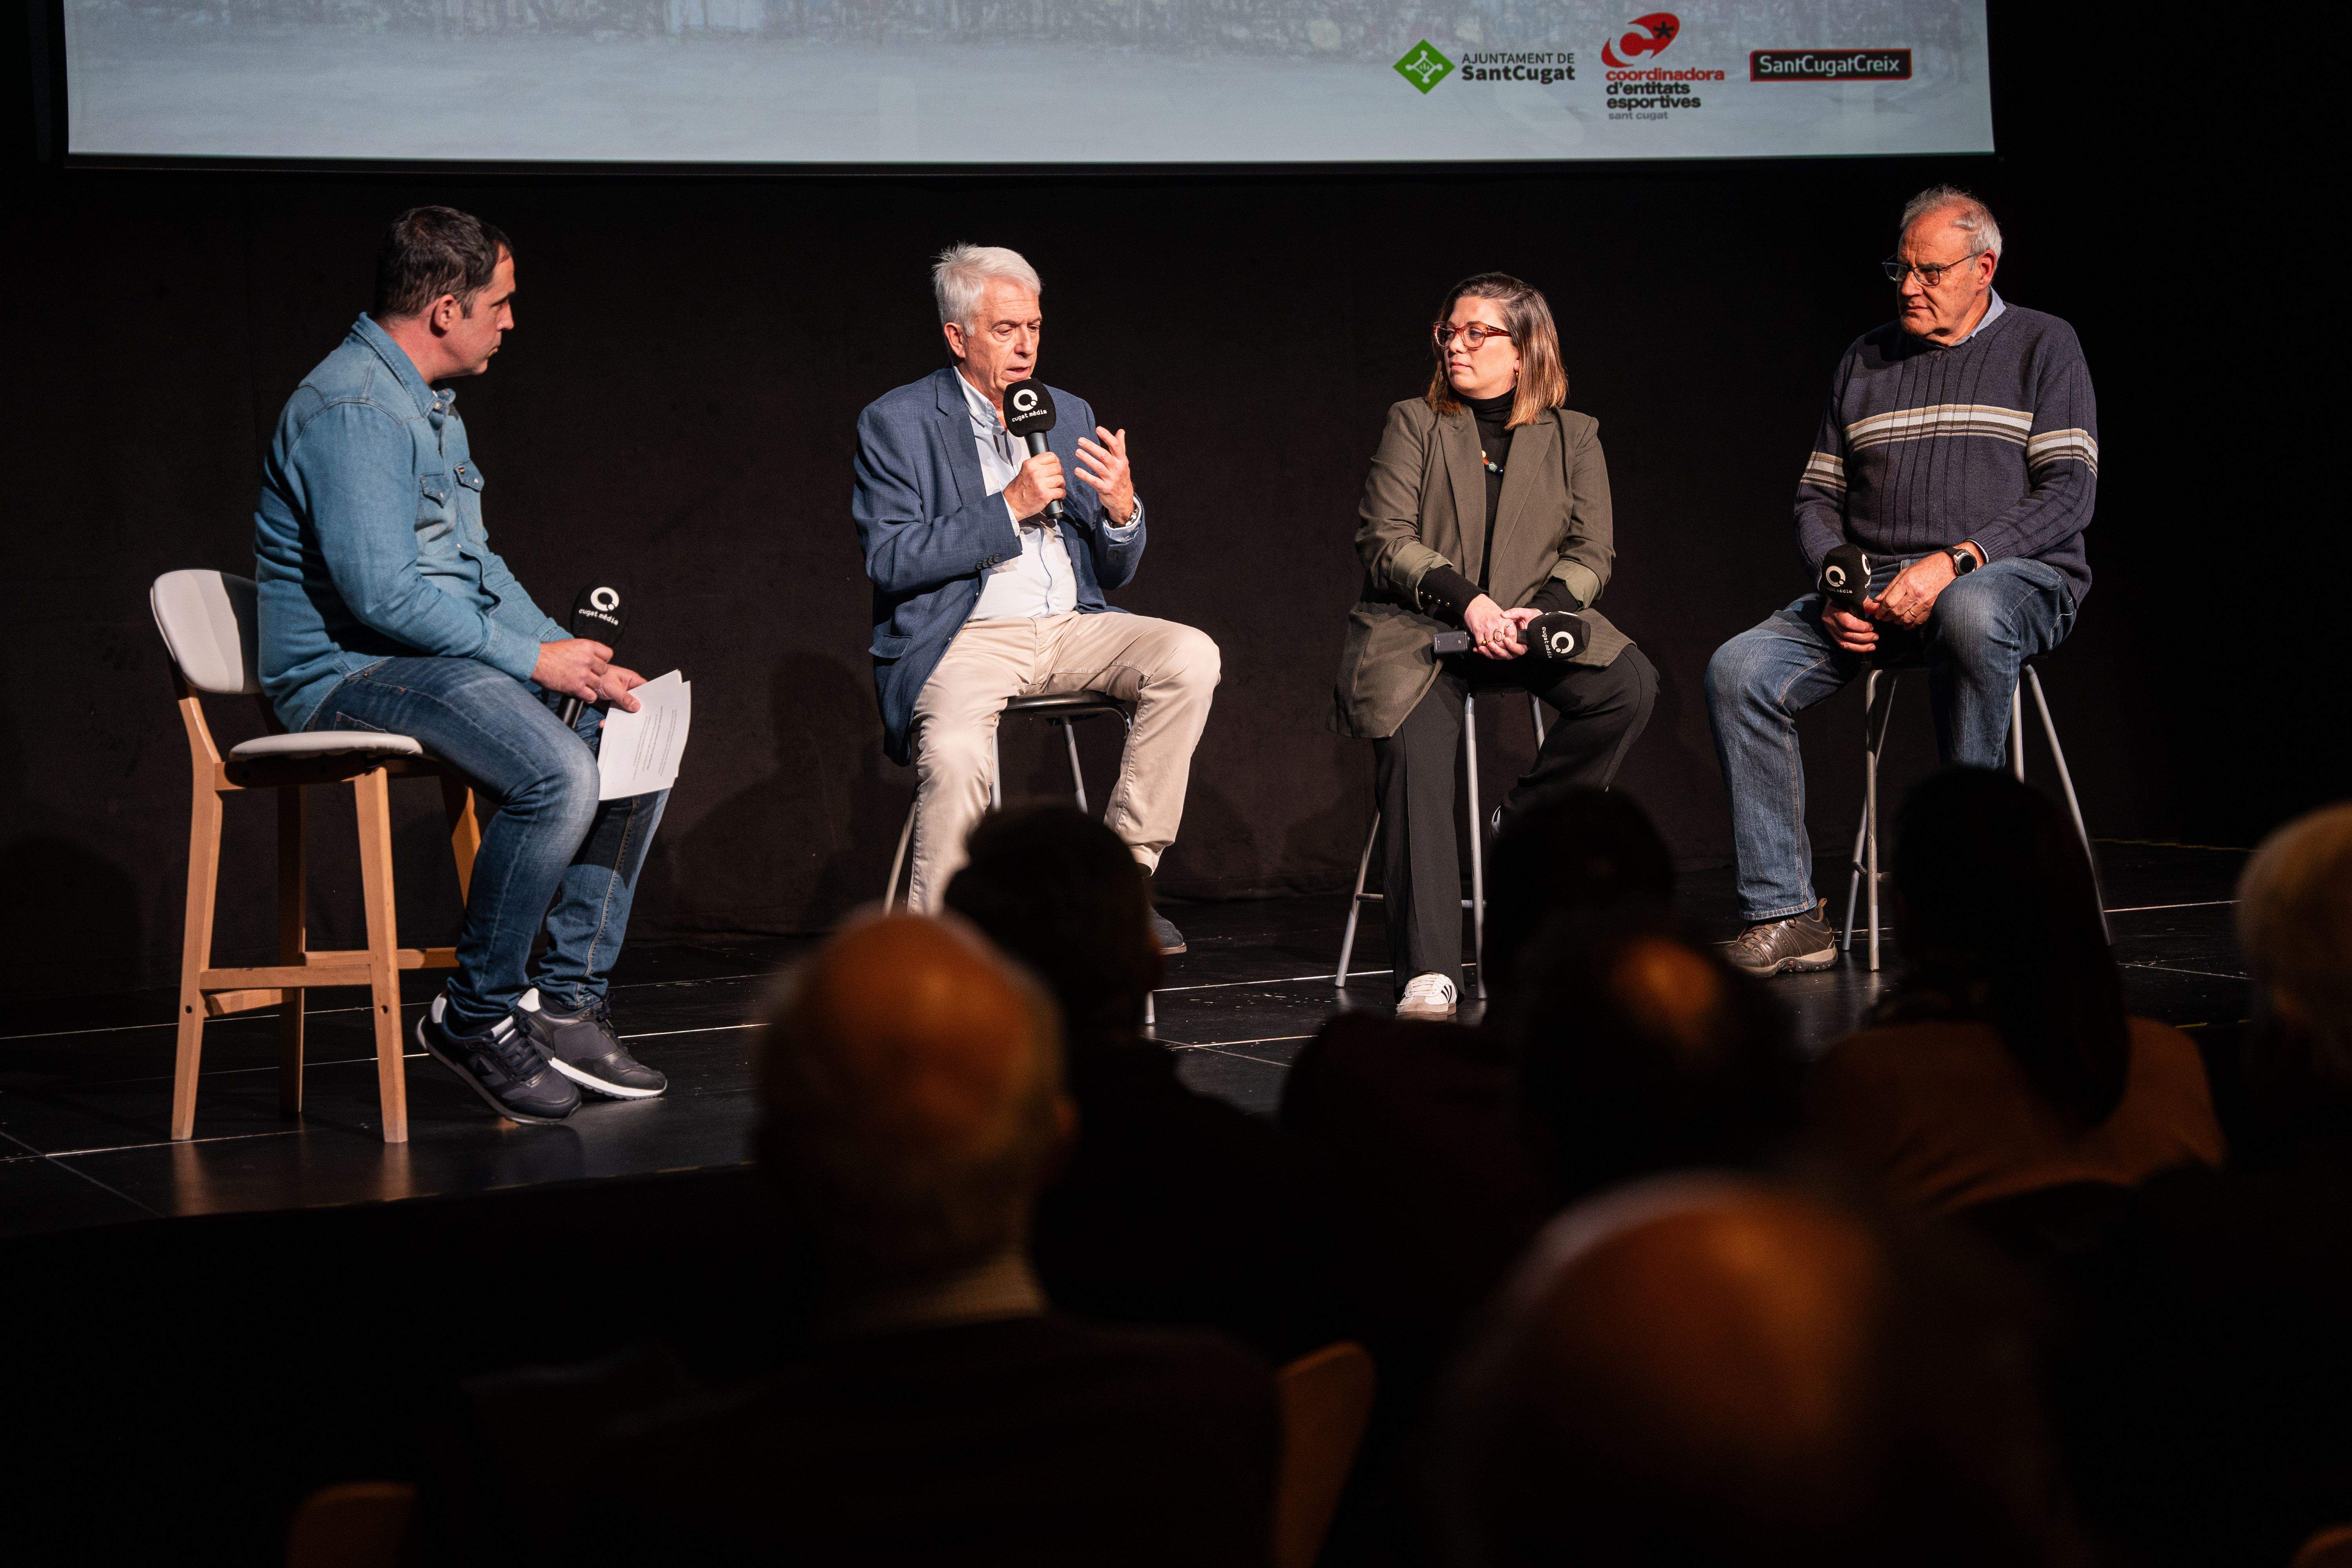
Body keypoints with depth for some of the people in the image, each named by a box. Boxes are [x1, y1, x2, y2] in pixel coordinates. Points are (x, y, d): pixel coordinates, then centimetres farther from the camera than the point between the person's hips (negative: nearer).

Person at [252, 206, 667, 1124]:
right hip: (349, 673, -11)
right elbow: (381, 593, -24)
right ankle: (476, 1017, -15)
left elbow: (474, 566, 22)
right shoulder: (354, 409, -17)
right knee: (558, 773, -30)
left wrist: (571, 655, 7)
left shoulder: (432, 405, 18)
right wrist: (533, 660, -17)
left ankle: (566, 999, 2)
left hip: (447, 658, 11)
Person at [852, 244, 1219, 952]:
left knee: (1191, 656, -21)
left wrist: (1120, 509, -7)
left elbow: (1115, 573, 17)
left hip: (1071, 629, 5)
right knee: (955, 754, -35)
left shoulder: (1069, 414, 16)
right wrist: (1009, 508, -16)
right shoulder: (897, 422, 1)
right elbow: (889, 561, -11)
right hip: (963, 638, -5)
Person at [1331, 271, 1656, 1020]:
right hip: (1420, 628, -2)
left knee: (1630, 684, -28)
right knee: (1413, 746, -31)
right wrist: (1467, 600, -15)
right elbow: (1384, 541, 0)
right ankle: (1428, 973, -35)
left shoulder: (1573, 437, 15)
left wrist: (1540, 612, -13)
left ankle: (1524, 822, -7)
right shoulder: (1413, 425, 11)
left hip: (1533, 629, 2)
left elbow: (1592, 554, 8)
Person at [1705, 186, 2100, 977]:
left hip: (2016, 577, -4)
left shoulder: (2042, 346, 5)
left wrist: (1953, 564, -19)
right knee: (1739, 670, -19)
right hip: (1876, 587, 5)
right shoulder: (1864, 362, 19)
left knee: (1972, 615, -42)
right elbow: (1817, 498, 18)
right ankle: (1783, 918, -19)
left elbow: (2070, 493, -6)